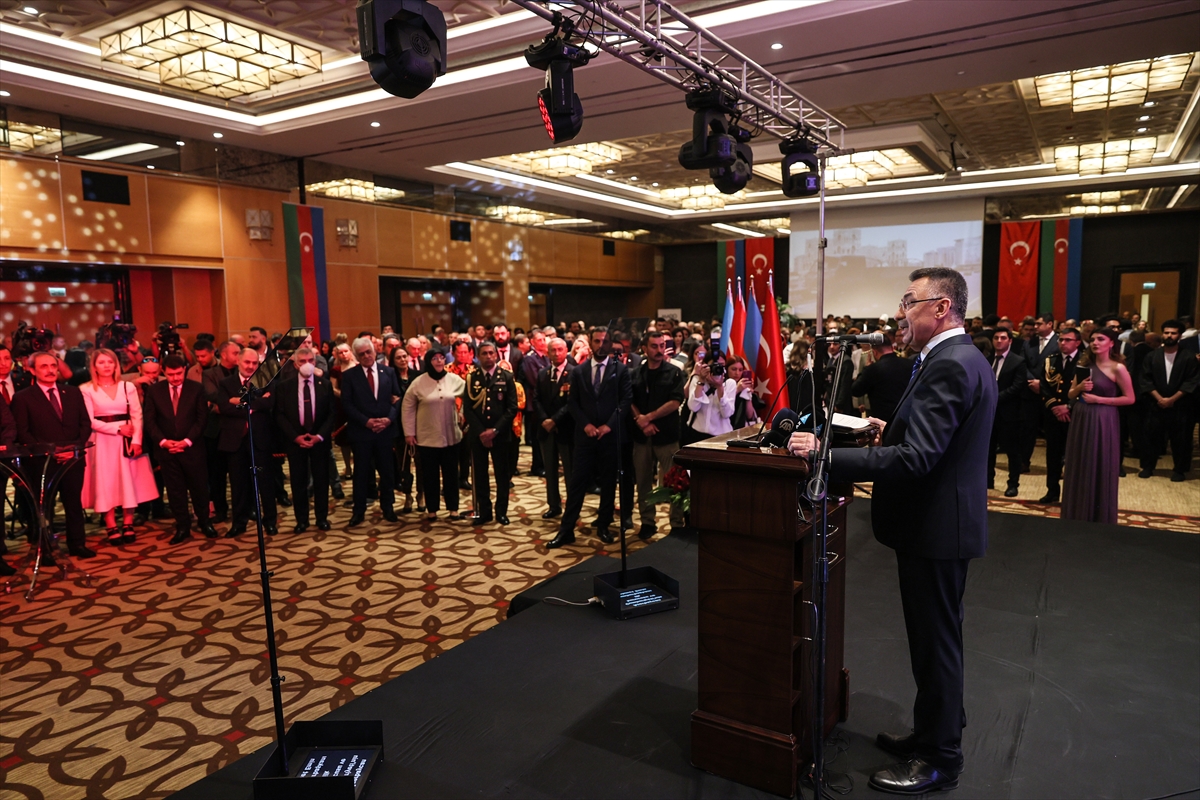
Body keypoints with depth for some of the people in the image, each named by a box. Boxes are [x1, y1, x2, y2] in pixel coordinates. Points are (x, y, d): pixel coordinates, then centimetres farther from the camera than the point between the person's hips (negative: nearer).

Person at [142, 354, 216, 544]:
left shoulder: (196, 388, -1)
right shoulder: (154, 390, 3)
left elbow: (202, 418, -3)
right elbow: (150, 420, 2)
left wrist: (187, 441, -12)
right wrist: (162, 441, -12)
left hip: (192, 447, -1)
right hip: (166, 448, 1)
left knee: (199, 486, 6)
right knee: (175, 490, 6)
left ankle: (204, 522, 22)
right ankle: (182, 527, 15)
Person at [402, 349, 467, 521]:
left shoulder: (454, 379, -2)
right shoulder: (418, 382, -5)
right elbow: (408, 407, 0)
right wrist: (409, 432, -1)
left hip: (450, 436, 1)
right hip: (427, 437, -1)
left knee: (451, 473, 11)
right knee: (430, 475, 9)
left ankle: (453, 508, 23)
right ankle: (431, 509, 22)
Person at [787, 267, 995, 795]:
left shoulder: (948, 365, -22)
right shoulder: (962, 357, 10)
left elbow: (915, 458, -30)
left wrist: (824, 453, -30)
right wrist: (895, 429, 11)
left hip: (935, 528, -10)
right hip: (941, 520, 10)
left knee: (936, 643, 5)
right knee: (935, 639, 22)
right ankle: (934, 733, 39)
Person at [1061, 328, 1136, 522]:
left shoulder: (1117, 368, -8)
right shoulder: (1084, 365, 7)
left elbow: (1129, 398, -9)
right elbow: (1071, 395, 10)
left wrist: (1099, 399, -14)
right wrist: (1079, 387, -10)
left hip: (1103, 422, -5)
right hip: (1081, 420, 5)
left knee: (1100, 470, 4)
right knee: (1079, 469, 11)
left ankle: (1100, 517, 17)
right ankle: (1078, 515, 23)